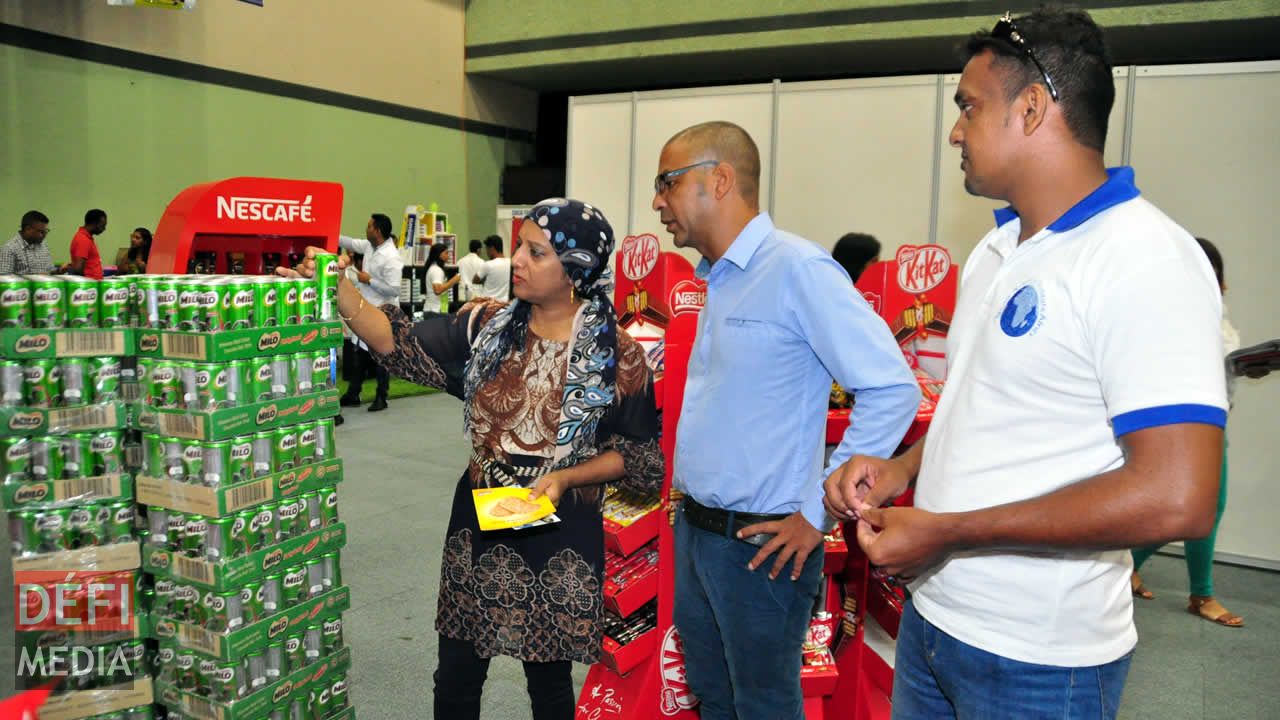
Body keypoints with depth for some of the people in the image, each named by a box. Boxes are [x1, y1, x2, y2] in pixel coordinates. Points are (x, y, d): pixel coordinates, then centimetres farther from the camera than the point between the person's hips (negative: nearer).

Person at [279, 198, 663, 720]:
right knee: (456, 673, 15)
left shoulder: (615, 354, -10)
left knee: (548, 678, 14)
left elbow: (637, 455, -5)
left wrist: (565, 478, -18)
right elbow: (397, 343, -9)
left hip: (561, 534, -3)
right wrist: (336, 287, -21)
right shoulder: (487, 325, -1)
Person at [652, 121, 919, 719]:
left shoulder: (797, 269, -18)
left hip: (759, 546, -8)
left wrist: (818, 513, -16)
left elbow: (892, 390, -20)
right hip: (694, 531, 8)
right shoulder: (716, 279, 9)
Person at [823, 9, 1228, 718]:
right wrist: (900, 469, -1)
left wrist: (943, 533, -22)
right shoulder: (996, 250, 8)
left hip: (1037, 660, -7)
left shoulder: (1146, 261, -19)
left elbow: (1175, 500, -26)